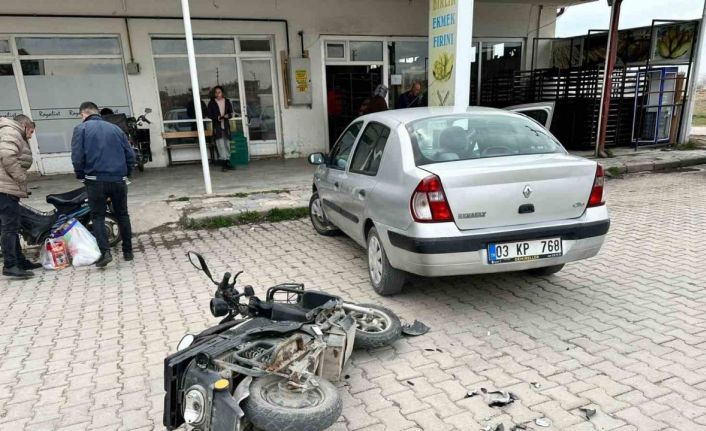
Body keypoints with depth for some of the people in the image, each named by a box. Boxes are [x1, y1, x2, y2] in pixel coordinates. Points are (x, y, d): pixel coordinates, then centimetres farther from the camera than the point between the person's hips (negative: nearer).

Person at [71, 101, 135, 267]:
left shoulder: (81, 129, 4)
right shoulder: (115, 128, 13)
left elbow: (77, 157, -6)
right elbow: (130, 155, 9)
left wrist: (81, 176, 8)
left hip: (96, 181, -3)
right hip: (119, 180, 3)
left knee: (98, 217, 8)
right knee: (122, 215, 15)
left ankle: (105, 251, -5)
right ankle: (128, 251, 19)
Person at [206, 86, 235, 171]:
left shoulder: (227, 102, 9)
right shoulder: (211, 103, 1)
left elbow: (231, 112, 10)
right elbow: (209, 114, -2)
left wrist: (227, 115, -13)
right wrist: (217, 117, -18)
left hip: (226, 125, 3)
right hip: (217, 126, -3)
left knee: (227, 143, 8)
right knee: (220, 144, -13)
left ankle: (227, 161, 17)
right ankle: (224, 162, -17)